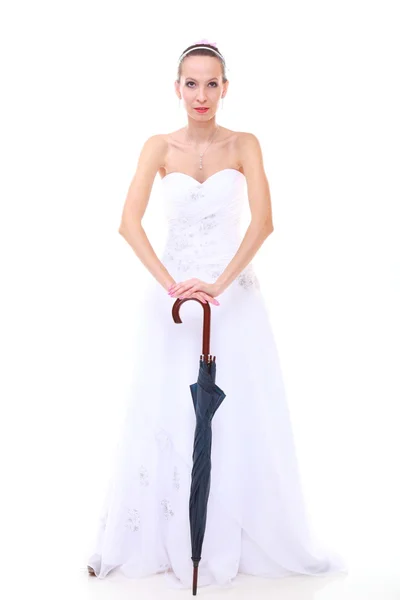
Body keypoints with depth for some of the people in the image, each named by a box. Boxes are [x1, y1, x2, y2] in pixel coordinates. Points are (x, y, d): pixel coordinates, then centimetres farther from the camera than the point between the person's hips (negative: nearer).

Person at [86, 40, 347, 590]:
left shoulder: (244, 145, 1)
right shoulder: (159, 147, 2)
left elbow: (264, 222, -12)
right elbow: (130, 223, -9)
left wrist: (219, 283, -23)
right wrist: (171, 284, -22)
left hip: (235, 292, 0)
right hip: (172, 291, 1)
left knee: (242, 417, 3)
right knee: (166, 416, 3)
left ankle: (236, 539, 22)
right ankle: (161, 540, 20)